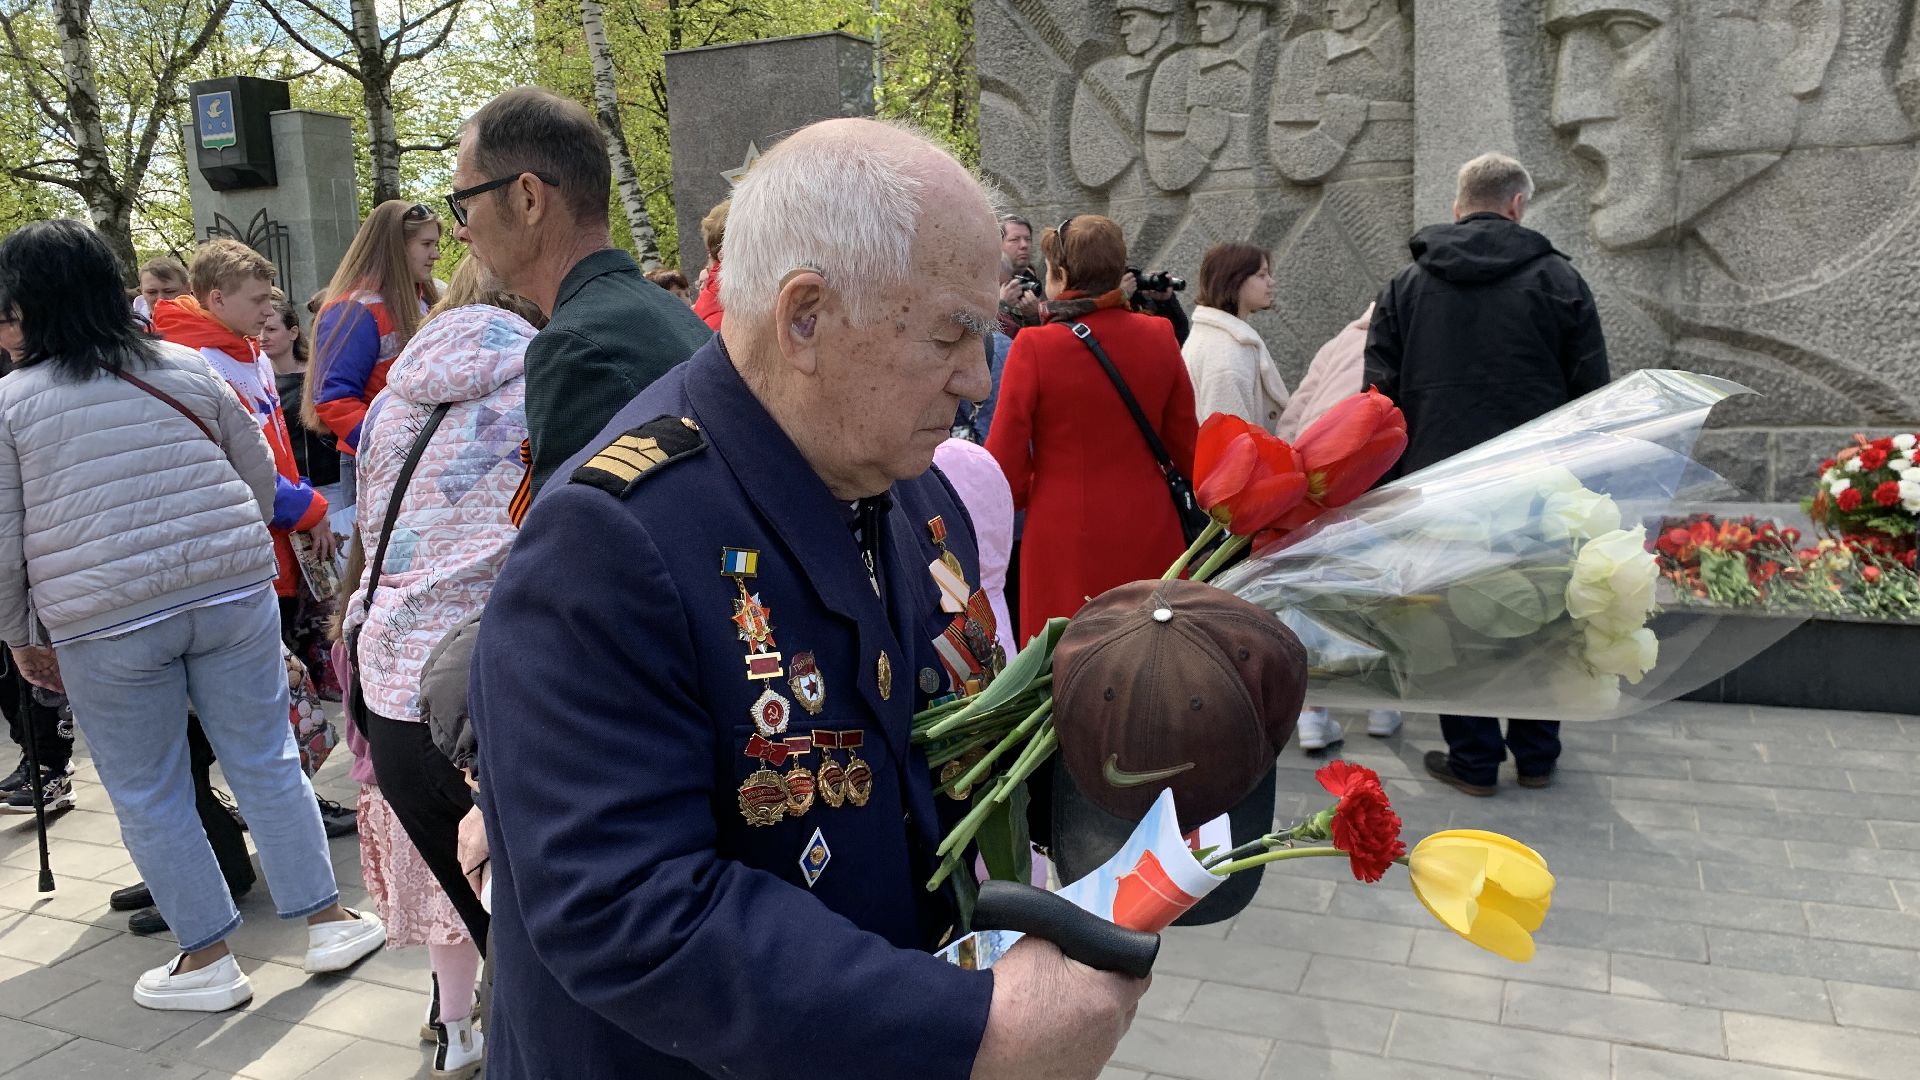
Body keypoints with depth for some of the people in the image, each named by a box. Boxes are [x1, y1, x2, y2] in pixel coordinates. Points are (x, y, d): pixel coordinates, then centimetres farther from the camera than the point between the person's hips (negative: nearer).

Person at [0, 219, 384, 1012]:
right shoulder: (189, 368, 5)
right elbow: (261, 473, 10)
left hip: (103, 625, -2)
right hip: (232, 595, 3)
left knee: (147, 795, 11)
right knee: (266, 762, 12)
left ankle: (207, 960, 19)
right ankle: (328, 922, 19)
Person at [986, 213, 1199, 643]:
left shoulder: (1034, 348, -13)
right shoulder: (1159, 337, -2)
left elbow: (1005, 463, -9)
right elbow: (1186, 447, 6)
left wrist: (1018, 496, 12)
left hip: (1065, 540, -3)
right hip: (1148, 535, 4)